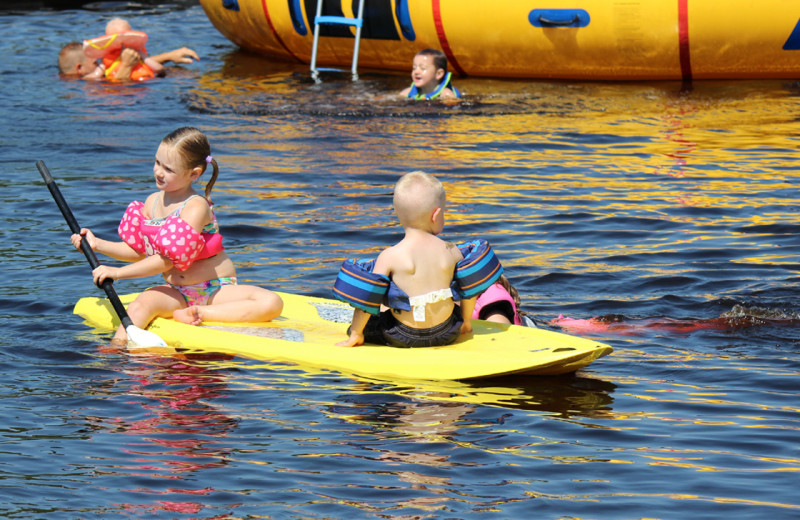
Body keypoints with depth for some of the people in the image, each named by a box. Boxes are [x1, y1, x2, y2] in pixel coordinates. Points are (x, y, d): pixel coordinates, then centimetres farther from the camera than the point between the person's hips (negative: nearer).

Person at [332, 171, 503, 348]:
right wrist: (466, 322, 25)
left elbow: (367, 298, -11)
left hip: (403, 338, -2)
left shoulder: (390, 256, -13)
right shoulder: (451, 251, -4)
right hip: (447, 335, 2)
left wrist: (356, 335, 0)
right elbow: (469, 287, 7)